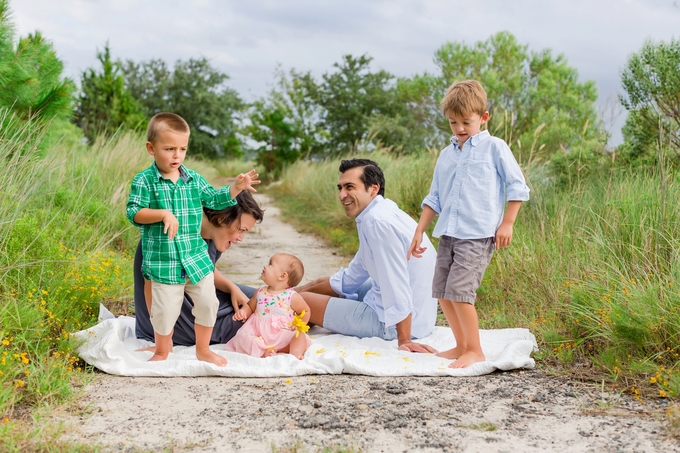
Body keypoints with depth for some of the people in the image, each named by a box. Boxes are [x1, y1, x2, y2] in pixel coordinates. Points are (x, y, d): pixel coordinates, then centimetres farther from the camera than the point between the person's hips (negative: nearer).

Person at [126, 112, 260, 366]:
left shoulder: (193, 179, 5)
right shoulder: (144, 180, -8)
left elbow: (214, 200, 13)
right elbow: (133, 213, -15)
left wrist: (236, 188, -2)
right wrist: (163, 214, -29)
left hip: (196, 257, 4)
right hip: (163, 260, -4)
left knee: (208, 304, 9)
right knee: (165, 311, 3)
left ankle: (203, 350, 30)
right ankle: (161, 352, 29)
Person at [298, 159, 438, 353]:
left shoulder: (378, 221, -23)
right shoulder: (375, 215, 9)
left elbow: (397, 284, -27)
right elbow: (351, 277, 17)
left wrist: (404, 340, -25)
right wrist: (300, 290, 15)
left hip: (391, 322, -10)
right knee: (321, 283, 24)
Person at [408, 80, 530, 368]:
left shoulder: (494, 147, -1)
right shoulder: (446, 155, 15)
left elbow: (517, 186, -1)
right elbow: (434, 198, 19)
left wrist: (507, 223, -7)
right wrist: (419, 231, 14)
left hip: (479, 235, -7)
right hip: (448, 234, 7)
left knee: (459, 289, -15)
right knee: (441, 291, 6)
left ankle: (475, 351, -2)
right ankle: (461, 346, 20)